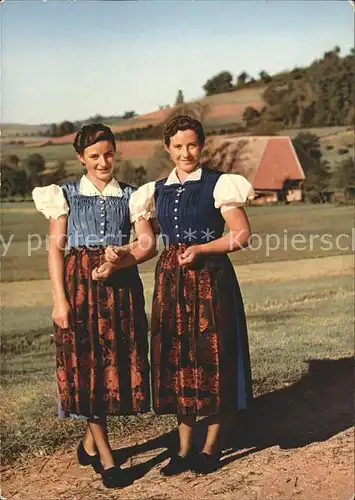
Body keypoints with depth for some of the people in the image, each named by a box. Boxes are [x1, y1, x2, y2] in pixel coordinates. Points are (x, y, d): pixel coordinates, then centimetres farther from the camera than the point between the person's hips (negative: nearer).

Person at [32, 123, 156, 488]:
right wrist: (59, 299, -9)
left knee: (118, 362, 4)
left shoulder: (130, 195, 9)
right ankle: (106, 458, 10)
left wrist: (115, 264, -20)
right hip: (80, 285, -2)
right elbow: (55, 249, 0)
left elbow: (147, 245, -2)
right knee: (85, 365, -2)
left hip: (122, 286, 2)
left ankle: (90, 442, 27)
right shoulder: (65, 195, 6)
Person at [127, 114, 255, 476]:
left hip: (210, 280, -4)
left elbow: (242, 236, -7)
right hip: (170, 280, 5)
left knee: (211, 357, 2)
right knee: (176, 359, 7)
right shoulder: (157, 191, 12)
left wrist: (200, 249, -16)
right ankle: (184, 448, 20)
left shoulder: (219, 184, -2)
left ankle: (211, 446, 18)